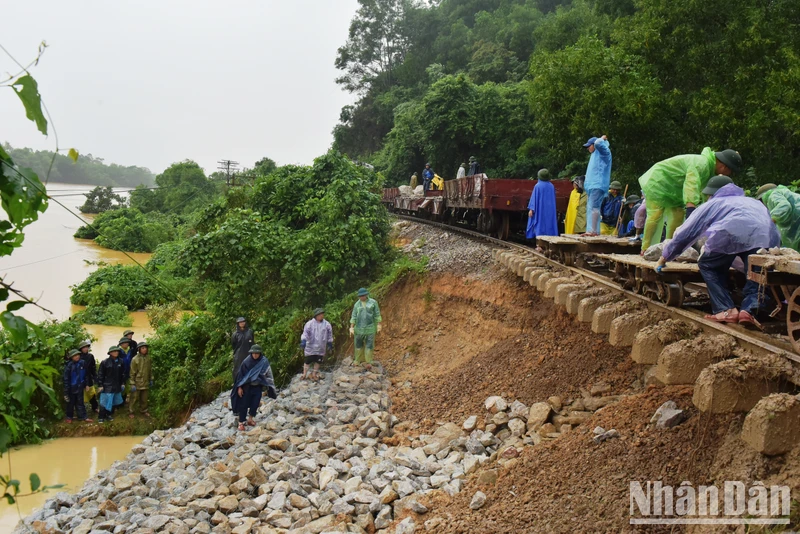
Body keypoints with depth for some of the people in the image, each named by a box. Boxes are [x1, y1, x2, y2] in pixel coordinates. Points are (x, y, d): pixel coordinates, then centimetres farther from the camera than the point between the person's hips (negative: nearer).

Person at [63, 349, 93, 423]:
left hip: (80, 387, 3)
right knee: (71, 402, 12)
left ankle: (82, 416, 16)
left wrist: (87, 384, 7)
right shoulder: (68, 365, -16)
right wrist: (66, 389, -13)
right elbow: (66, 378, -13)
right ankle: (69, 417, 27)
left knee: (80, 402, 11)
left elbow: (86, 374, 6)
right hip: (71, 387, -3)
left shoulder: (82, 363, -6)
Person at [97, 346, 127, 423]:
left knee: (114, 401, 11)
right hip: (107, 386, -4)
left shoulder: (120, 362, 3)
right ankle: (101, 417, 6)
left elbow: (123, 373, 12)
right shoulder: (105, 362, -9)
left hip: (117, 386, 4)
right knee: (105, 401, -3)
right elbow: (100, 374, -6)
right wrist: (100, 385, -7)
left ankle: (109, 415, 25)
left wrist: (122, 383, 12)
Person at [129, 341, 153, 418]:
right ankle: (132, 412, 19)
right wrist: (132, 384, -12)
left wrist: (151, 380, 12)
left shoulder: (148, 358, 1)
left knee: (144, 398, 15)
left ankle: (144, 411, 30)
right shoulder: (135, 359, -13)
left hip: (145, 383, 4)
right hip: (137, 383, -4)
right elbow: (132, 373, -10)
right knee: (134, 398, 6)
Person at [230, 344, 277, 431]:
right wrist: (239, 387, -6)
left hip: (258, 387, 1)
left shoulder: (264, 362, -8)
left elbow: (268, 375, 0)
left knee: (255, 404, 1)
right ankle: (241, 422, 7)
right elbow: (241, 374, -5)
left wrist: (268, 388, -1)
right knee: (244, 404, 0)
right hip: (247, 386, -1)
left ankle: (250, 419, 21)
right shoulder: (246, 362, -12)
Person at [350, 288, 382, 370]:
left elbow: (377, 315, 0)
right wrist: (351, 328, 0)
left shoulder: (373, 302, -2)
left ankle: (368, 363, 1)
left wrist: (379, 326, -3)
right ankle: (357, 361, 21)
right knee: (358, 345, 8)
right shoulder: (357, 304, 5)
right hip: (359, 328, 2)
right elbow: (353, 317, 5)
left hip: (370, 328, -2)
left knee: (369, 345, -3)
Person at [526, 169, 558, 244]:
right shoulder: (551, 186, 5)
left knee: (540, 226, -3)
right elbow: (553, 199, 13)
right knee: (549, 225, 7)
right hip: (550, 211, 4)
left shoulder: (537, 186, -8)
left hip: (540, 209, -4)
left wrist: (531, 209, -8)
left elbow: (534, 198, -9)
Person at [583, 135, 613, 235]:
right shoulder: (594, 154, 24)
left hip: (598, 185, -10)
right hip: (592, 185, 10)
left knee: (593, 207, -17)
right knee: (590, 208, 6)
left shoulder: (604, 152, -3)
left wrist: (602, 139, -3)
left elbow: (598, 143, -20)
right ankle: (590, 230, 6)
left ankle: (594, 230, -21)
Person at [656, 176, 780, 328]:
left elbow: (685, 233, 33)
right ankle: (749, 309, -13)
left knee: (708, 266, 19)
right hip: (765, 239, 3)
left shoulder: (712, 204, 33)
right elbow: (775, 236, 40)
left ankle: (726, 310, 4)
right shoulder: (756, 203, 43)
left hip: (730, 234, -2)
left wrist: (664, 257, 41)